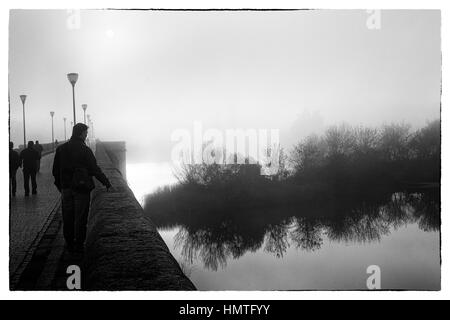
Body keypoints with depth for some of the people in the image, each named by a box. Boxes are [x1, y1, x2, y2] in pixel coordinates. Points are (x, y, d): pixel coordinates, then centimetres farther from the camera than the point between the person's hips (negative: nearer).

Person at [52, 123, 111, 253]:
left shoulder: (61, 149, 5)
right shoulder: (85, 150, -10)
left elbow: (56, 170, 8)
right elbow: (94, 169, -9)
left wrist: (60, 186, 18)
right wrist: (106, 182, 1)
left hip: (66, 188, 5)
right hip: (81, 188, -4)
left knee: (68, 218, 12)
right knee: (80, 218, 3)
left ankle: (69, 244, 19)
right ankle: (78, 245, 8)